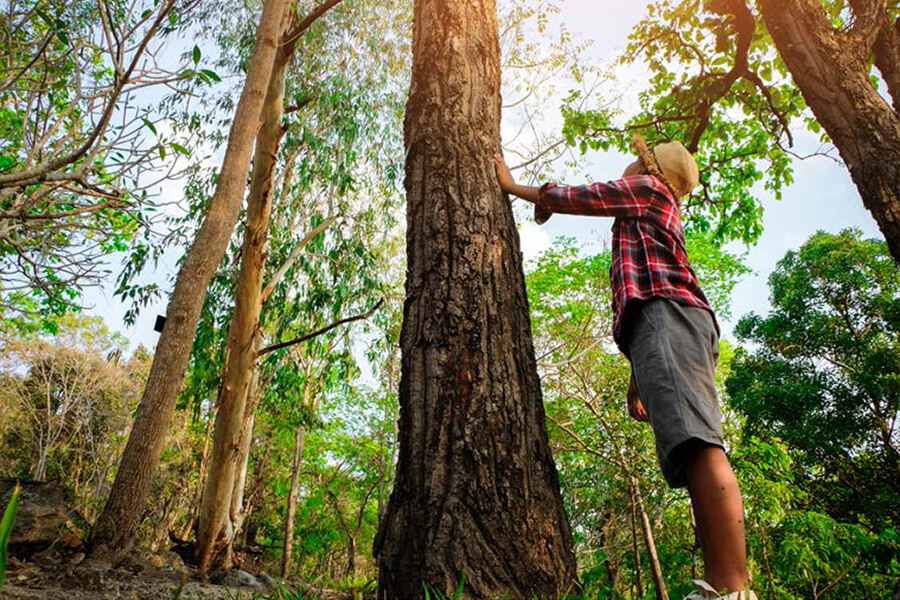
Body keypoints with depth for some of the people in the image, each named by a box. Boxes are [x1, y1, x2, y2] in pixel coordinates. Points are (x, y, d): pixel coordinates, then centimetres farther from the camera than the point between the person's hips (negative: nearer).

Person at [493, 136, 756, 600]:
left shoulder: (648, 189, 18)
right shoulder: (652, 220, 42)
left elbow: (570, 197, 13)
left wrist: (511, 186, 30)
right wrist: (637, 380, 30)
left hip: (665, 311, -10)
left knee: (696, 442, -26)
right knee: (693, 451, -4)